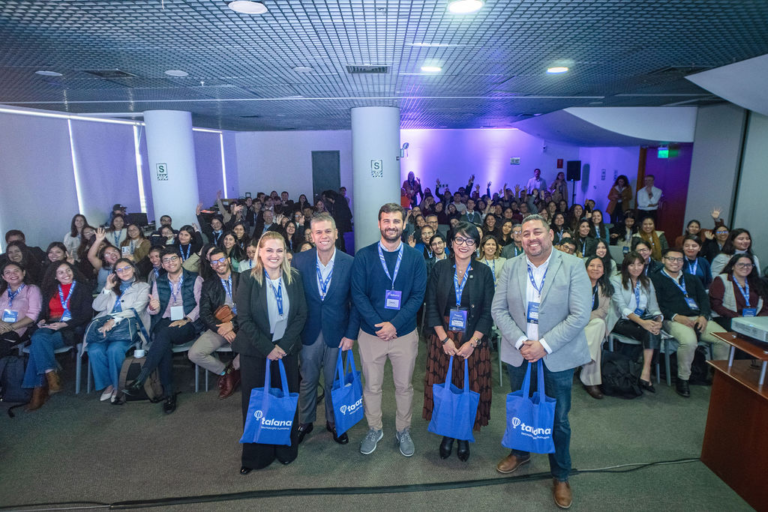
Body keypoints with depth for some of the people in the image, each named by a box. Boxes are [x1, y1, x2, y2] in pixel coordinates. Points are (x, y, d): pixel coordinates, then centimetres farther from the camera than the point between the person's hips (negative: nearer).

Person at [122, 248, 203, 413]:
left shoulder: (195, 279, 7)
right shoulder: (159, 282, 19)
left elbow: (200, 305, -2)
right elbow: (154, 311, 12)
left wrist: (186, 320, -17)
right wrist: (153, 307, -13)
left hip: (187, 325, -3)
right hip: (164, 322, 3)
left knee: (164, 334, -35)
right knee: (164, 345, -31)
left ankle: (140, 380, -34)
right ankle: (168, 393, -25)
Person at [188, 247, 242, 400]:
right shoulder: (208, 285, 12)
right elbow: (205, 313, 3)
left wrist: (232, 324, -16)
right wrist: (220, 328, -15)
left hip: (241, 325, -3)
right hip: (218, 327, 3)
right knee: (194, 354, -18)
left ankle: (233, 369, -2)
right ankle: (224, 371, 8)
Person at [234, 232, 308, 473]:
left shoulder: (294, 278, -1)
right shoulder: (249, 279, -7)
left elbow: (301, 314, -1)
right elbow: (244, 319, -9)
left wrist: (284, 345, -10)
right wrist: (267, 348, -13)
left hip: (286, 349, 2)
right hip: (255, 351, -1)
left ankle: (286, 450, 29)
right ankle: (255, 455, 26)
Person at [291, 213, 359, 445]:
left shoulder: (350, 263, -11)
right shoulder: (299, 261, -8)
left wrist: (351, 334, -8)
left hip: (337, 333, 0)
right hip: (309, 332, 1)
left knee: (333, 381, 16)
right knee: (307, 380, 16)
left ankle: (333, 422, 39)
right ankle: (305, 422, 40)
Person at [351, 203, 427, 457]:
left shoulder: (415, 257, -3)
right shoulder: (363, 256, -5)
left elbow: (418, 295, -7)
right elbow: (358, 294, -8)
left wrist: (394, 324, -16)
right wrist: (378, 324, -17)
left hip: (405, 334, 1)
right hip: (371, 333, 0)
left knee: (404, 386, 14)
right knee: (372, 386, 14)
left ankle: (403, 430, 36)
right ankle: (374, 429, 36)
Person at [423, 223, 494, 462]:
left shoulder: (484, 272, -1)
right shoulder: (440, 268, -1)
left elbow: (488, 312, -3)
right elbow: (431, 306, -2)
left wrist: (471, 342, -12)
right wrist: (445, 338, -11)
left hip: (474, 341, 0)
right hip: (443, 339, 0)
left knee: (471, 387, 7)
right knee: (444, 386, 7)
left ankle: (464, 435, 27)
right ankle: (447, 434, 27)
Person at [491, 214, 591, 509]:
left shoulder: (573, 266, -9)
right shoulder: (510, 267, -1)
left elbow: (580, 315, -14)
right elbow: (498, 310, -2)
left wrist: (544, 345, -19)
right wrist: (520, 342, -14)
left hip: (557, 357, -2)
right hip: (519, 354, 3)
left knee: (558, 419, 11)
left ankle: (561, 476, 33)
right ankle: (520, 453, 46)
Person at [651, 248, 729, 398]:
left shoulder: (692, 279, 26)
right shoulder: (656, 279, 6)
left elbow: (704, 299, 15)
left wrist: (704, 316, -4)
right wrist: (675, 316, -17)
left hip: (698, 318, 6)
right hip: (674, 320, -6)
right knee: (689, 341, -34)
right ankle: (682, 380, -15)